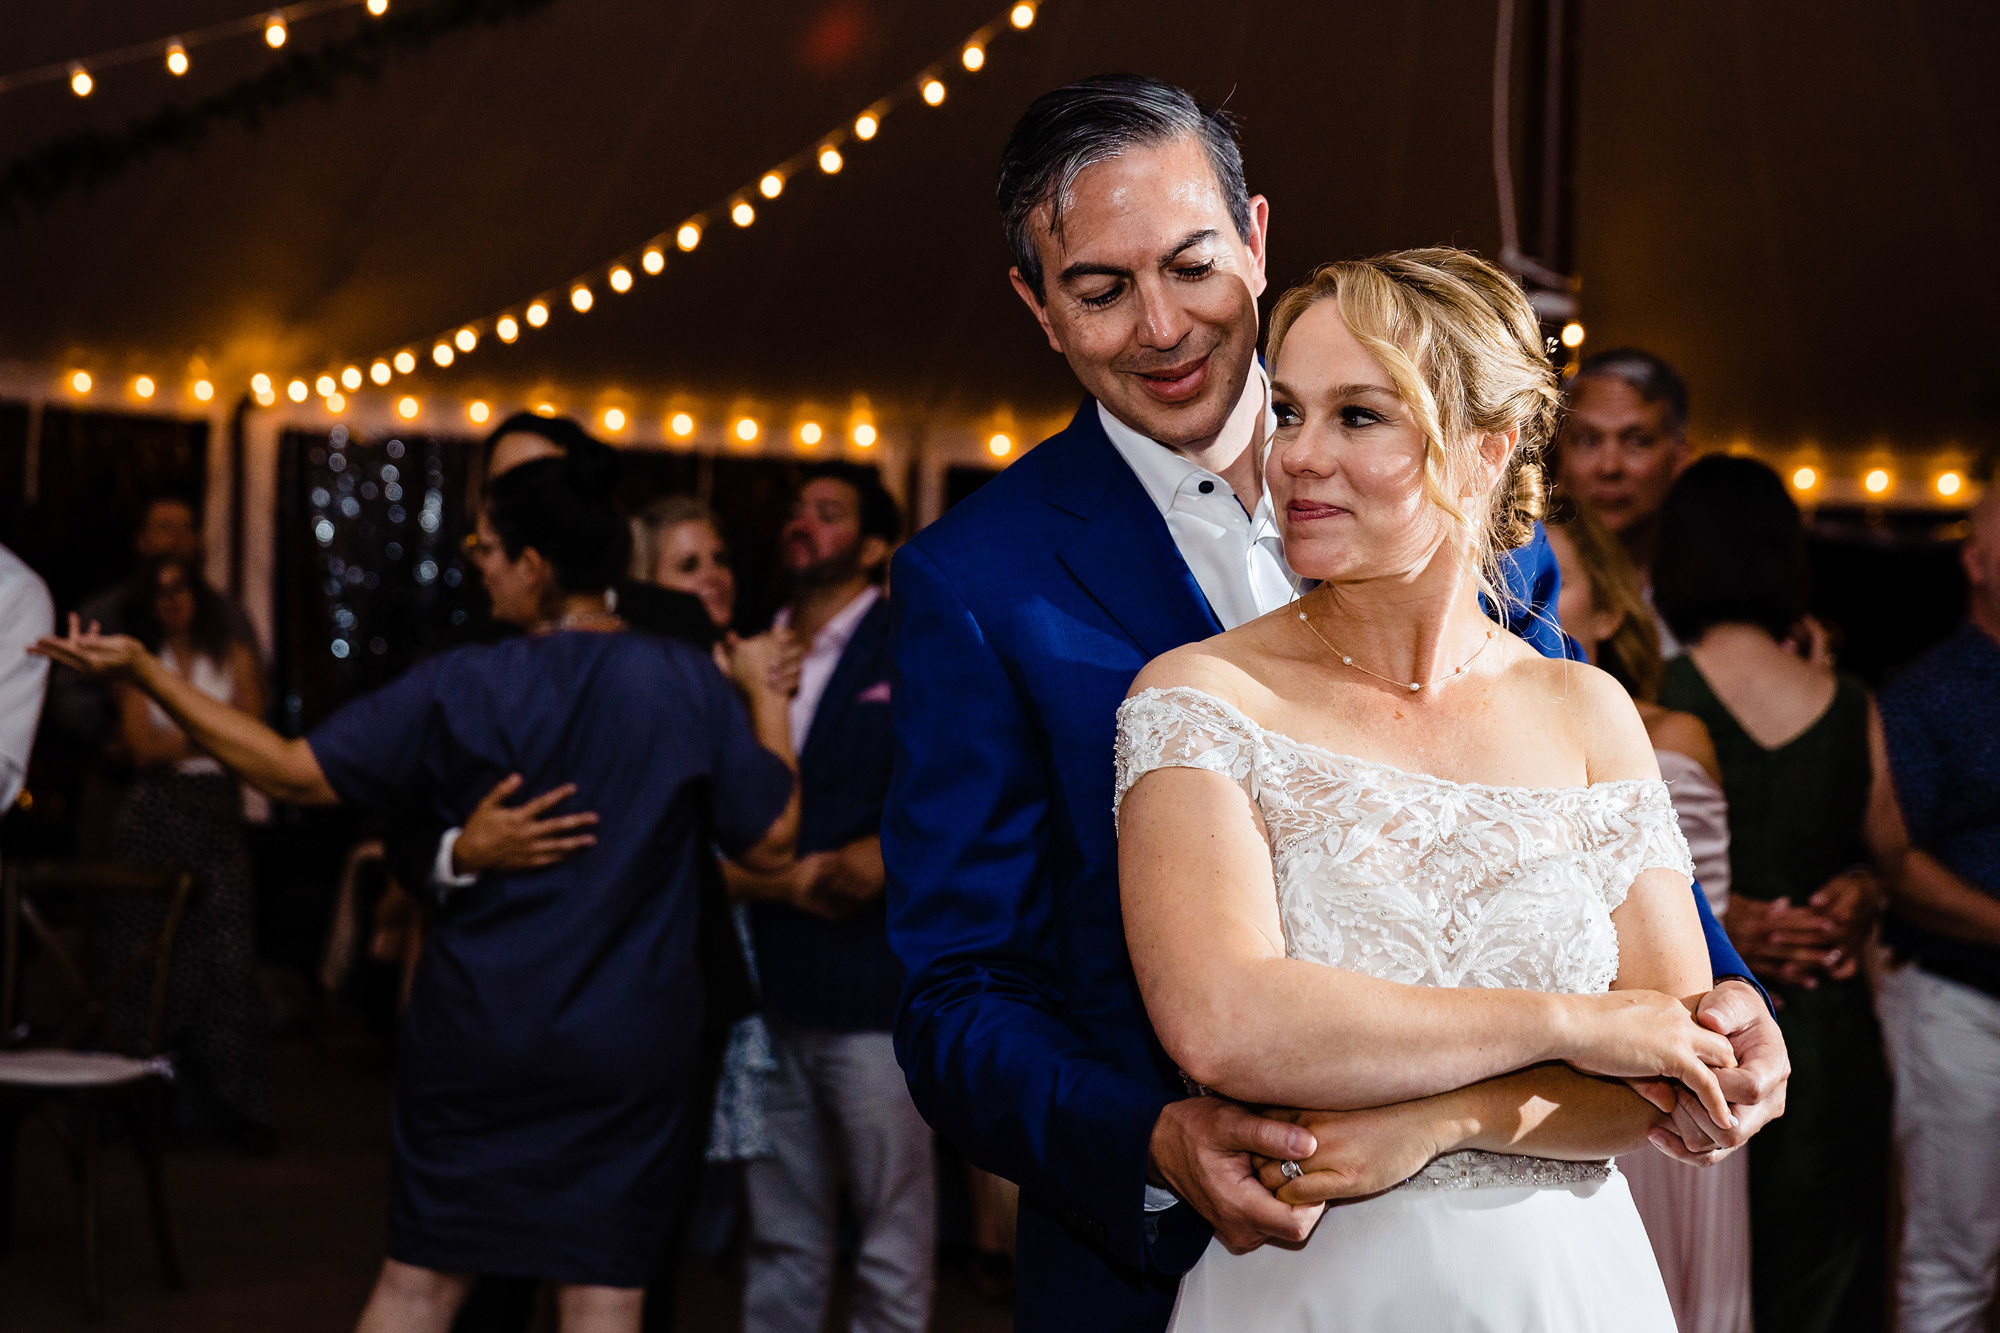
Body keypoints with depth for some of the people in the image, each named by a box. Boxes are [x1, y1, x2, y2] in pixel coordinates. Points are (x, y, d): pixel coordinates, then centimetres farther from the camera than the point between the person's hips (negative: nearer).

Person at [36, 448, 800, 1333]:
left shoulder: (458, 687, -7)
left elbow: (297, 774, -4)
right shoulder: (688, 682, -7)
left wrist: (146, 673, 3)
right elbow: (770, 842, -4)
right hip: (628, 1048, 0)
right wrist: (767, 699, 10)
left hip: (477, 1032, 1)